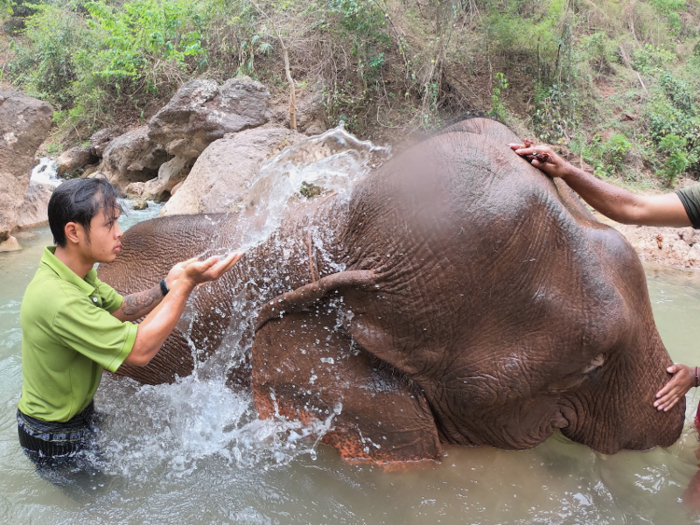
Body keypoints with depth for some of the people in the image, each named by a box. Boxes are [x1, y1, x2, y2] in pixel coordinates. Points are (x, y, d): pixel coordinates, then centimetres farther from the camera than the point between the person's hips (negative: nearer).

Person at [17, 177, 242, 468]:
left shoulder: (75, 272, -7)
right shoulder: (57, 299, -39)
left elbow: (120, 308, 5)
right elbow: (139, 351, -36)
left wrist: (168, 286, -14)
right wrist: (185, 284, -34)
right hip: (56, 440, -8)